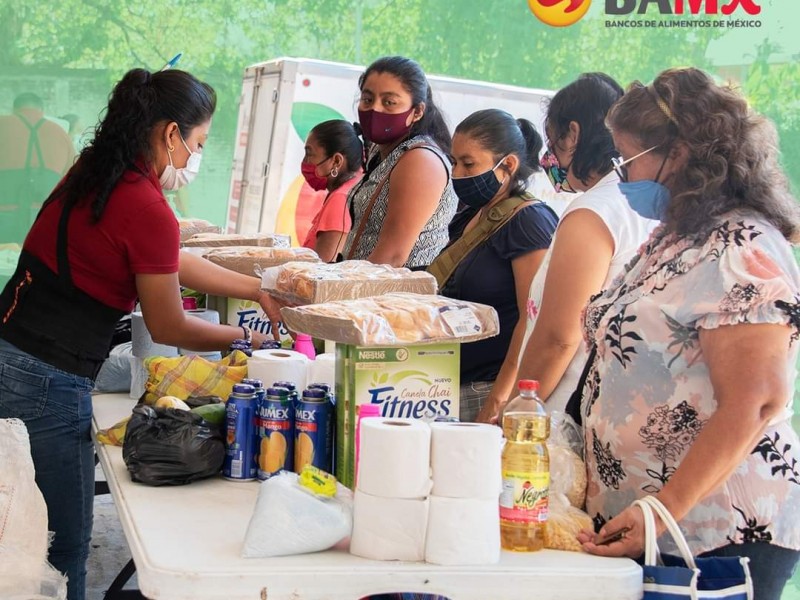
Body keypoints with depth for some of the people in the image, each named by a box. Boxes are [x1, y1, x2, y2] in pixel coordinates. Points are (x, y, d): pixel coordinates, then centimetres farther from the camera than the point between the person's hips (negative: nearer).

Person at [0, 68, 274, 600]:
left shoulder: (93, 176, 9)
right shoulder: (148, 210, -17)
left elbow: (174, 265, 21)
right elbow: (168, 328, -6)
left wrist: (258, 289, 24)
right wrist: (245, 338, 9)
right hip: (45, 384, -9)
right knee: (65, 553, 4)